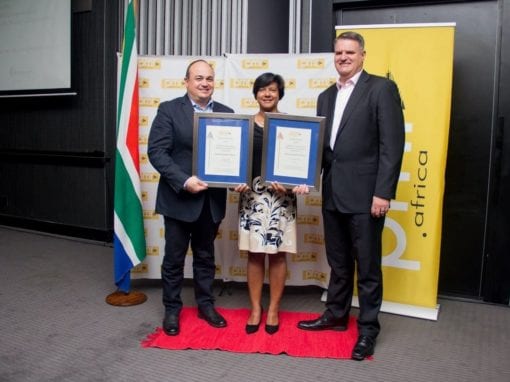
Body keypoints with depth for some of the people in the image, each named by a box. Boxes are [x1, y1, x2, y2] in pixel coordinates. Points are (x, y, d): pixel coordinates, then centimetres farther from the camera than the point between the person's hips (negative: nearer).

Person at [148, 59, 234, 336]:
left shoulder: (226, 113, 7)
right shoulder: (169, 110, -5)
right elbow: (156, 152, -12)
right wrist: (184, 181, -21)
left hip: (212, 198, 3)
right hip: (179, 197, -3)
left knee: (206, 255, 16)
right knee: (174, 258, 9)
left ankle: (205, 304, 32)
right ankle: (172, 309, 26)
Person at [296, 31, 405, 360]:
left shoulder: (382, 88, -5)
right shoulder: (326, 96, 15)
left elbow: (392, 144, -12)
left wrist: (383, 192, -17)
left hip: (365, 194, -6)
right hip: (332, 193, 7)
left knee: (367, 266, 5)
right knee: (338, 262, 18)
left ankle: (368, 329, 20)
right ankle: (336, 315, 34)